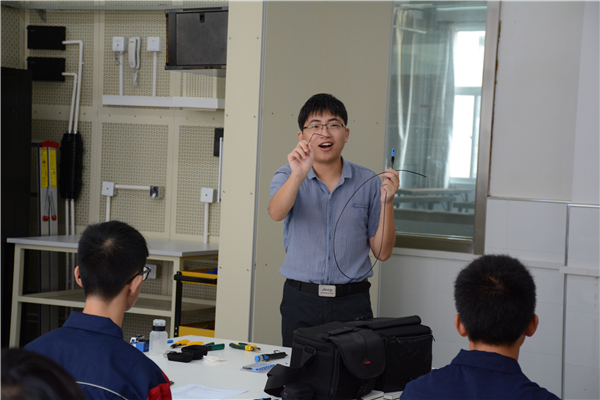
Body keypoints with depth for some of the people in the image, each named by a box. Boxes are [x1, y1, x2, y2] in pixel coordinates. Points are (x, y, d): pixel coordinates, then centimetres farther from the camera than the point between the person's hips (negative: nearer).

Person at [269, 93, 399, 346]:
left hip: (352, 304, 0)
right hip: (300, 301, 0)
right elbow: (276, 213, -19)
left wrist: (387, 201, -8)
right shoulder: (287, 177, 5)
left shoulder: (367, 182, 6)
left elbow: (382, 252, 6)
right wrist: (298, 176, -35)